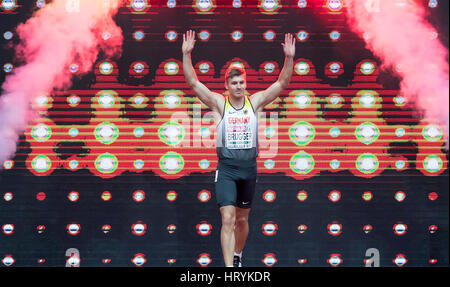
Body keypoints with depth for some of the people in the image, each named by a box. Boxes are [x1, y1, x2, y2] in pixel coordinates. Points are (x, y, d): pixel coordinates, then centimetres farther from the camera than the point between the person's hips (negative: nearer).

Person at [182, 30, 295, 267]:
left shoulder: (255, 102, 3)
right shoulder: (219, 103, -2)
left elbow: (282, 83, -2)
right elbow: (193, 82, -11)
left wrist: (289, 58, -15)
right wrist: (186, 55, -22)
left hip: (249, 168, 3)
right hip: (226, 168, -3)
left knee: (242, 219, 15)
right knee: (228, 219, -12)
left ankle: (237, 255, 37)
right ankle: (229, 267, -15)